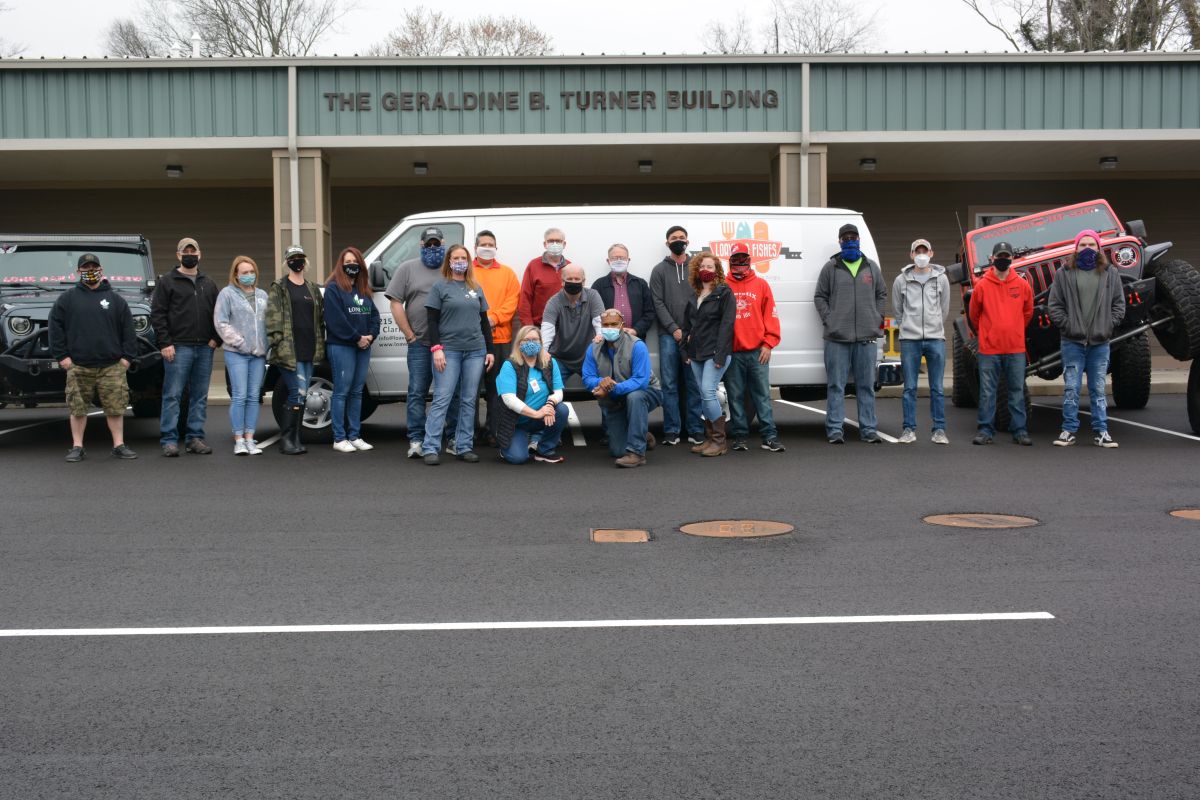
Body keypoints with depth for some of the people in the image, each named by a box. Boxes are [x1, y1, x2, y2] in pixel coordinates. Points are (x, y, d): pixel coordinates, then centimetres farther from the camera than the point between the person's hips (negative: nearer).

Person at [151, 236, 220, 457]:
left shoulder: (208, 284, 17)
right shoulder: (167, 282, 3)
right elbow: (157, 314, -2)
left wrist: (215, 338, 5)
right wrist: (165, 343, -10)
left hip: (205, 348, 5)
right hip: (178, 347, -5)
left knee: (200, 396, 6)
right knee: (173, 395, -5)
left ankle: (195, 437, 12)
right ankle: (169, 440, -3)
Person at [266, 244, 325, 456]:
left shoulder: (313, 289, 18)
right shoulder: (279, 288, 1)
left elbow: (321, 318, 21)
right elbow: (273, 318, -6)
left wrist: (320, 346, 14)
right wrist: (277, 343, -15)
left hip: (309, 351, 6)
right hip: (289, 351, -6)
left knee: (301, 395, 7)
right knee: (298, 393, -14)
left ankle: (294, 439, 13)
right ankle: (287, 440, -6)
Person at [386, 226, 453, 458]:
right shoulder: (407, 269, 8)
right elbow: (396, 304, 3)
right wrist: (410, 335, -2)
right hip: (420, 344, -1)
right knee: (417, 392, 0)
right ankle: (416, 441, 5)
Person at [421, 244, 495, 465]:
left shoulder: (476, 288, 14)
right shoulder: (440, 287, 2)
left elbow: (484, 321, 16)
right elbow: (432, 320, -2)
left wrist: (489, 350, 10)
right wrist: (436, 348, -12)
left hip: (475, 351, 4)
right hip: (449, 350, -4)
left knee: (469, 401, 5)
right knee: (441, 400, -8)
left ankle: (464, 447, 10)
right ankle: (429, 448, -7)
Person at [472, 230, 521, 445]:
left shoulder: (507, 273, 13)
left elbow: (512, 300, 3)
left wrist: (494, 318, -10)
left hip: (500, 337, 2)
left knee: (497, 386, 4)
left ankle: (493, 430, 10)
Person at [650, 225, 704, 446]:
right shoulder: (659, 270, 7)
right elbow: (658, 303, 1)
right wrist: (674, 329, -9)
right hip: (669, 335, -1)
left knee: (694, 384, 2)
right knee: (669, 384, 0)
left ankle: (695, 430, 7)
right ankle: (671, 431, 4)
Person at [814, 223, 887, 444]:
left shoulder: (872, 267, 13)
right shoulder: (830, 267, 6)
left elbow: (881, 294, 21)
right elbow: (820, 296, 7)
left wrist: (877, 317, 8)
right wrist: (828, 320, -4)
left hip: (867, 337, 2)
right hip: (837, 337, -2)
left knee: (866, 385, 6)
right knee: (836, 386, -1)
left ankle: (868, 429, 12)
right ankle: (835, 429, 3)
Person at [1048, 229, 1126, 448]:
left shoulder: (1110, 274, 8)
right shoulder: (1064, 274, 3)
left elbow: (1119, 304, 9)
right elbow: (1054, 305, 1)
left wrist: (1108, 325, -1)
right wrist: (1066, 325, -7)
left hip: (1100, 343, 2)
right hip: (1073, 342, -1)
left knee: (1098, 389, 7)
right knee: (1071, 389, -1)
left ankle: (1100, 431, 11)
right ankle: (1069, 430, 6)